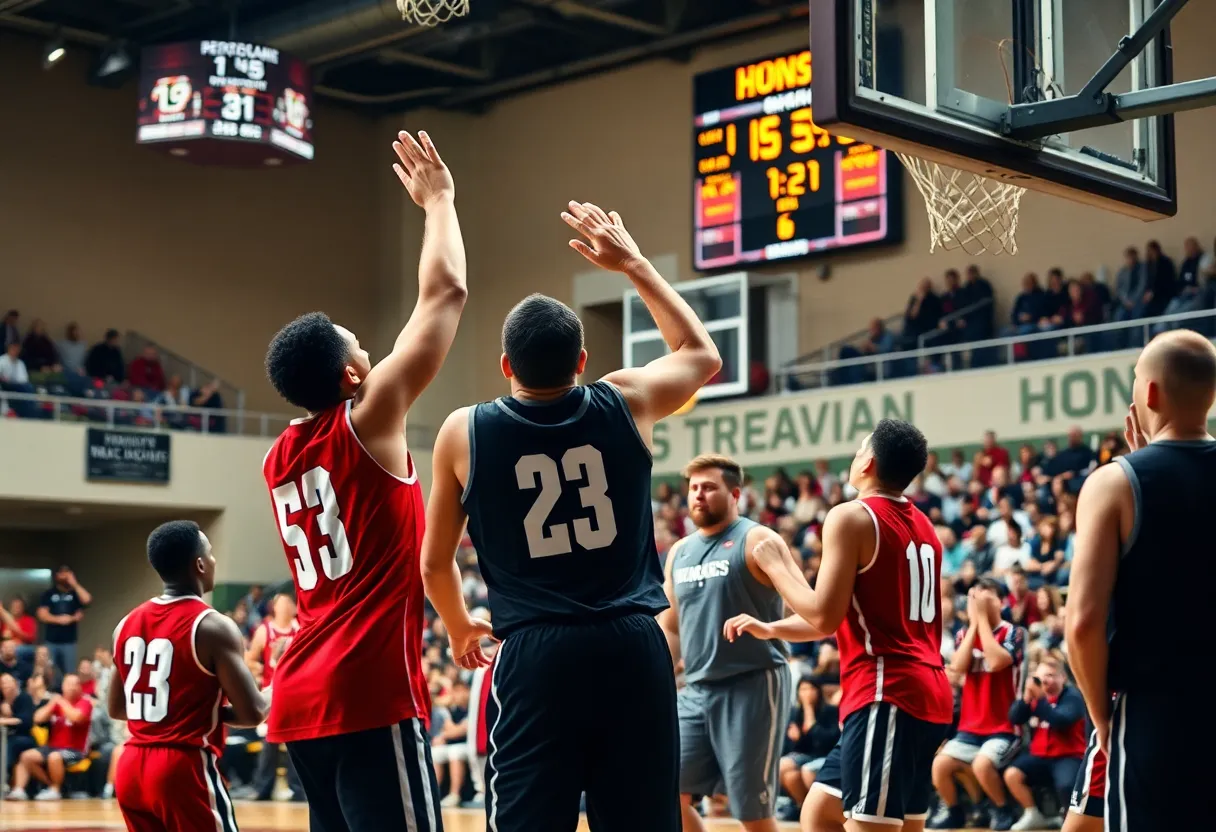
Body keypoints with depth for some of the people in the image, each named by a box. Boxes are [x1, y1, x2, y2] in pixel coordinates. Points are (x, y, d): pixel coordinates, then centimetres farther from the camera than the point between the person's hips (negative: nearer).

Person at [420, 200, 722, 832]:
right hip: (633, 645, 2)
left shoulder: (463, 433, 0)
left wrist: (460, 628, 31)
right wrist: (633, 264, 29)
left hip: (534, 654, -1)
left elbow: (435, 564, 11)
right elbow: (702, 354, 25)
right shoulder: (626, 403, 2)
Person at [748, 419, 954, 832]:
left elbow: (825, 617, -14)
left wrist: (774, 565, 2)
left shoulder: (851, 516, -9)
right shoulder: (923, 527, 17)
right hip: (923, 692, 9)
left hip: (886, 693, -9)